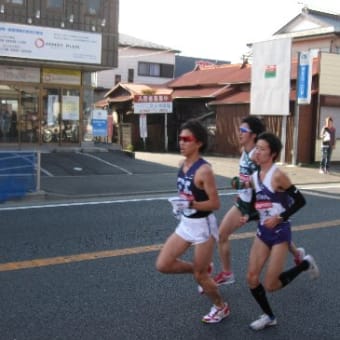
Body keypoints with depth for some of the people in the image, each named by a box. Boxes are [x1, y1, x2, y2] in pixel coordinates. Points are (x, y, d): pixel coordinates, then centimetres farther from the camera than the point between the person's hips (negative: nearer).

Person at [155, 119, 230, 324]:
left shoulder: (204, 170, -22)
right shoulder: (183, 165, 3)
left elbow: (215, 203, -21)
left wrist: (191, 204, -31)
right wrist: (180, 205, 8)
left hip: (203, 226, -8)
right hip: (186, 224, 8)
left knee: (200, 275, 5)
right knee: (163, 265, 3)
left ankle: (221, 307, 32)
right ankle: (204, 269, 26)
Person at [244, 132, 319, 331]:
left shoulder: (278, 175, -18)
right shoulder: (255, 177, 4)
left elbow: (300, 201, -15)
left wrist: (279, 218, -20)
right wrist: (249, 217, -2)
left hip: (280, 233, -7)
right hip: (263, 232, 7)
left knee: (270, 286, -1)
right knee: (252, 279, 2)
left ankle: (305, 264, 22)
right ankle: (269, 317, 24)